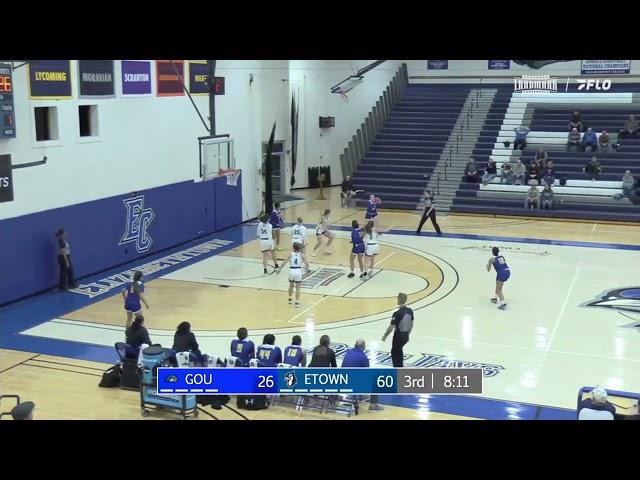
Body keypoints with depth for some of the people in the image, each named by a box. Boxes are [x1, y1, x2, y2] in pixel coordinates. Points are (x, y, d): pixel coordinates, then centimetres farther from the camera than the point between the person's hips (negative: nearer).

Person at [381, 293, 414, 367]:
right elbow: (411, 325, 8)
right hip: (406, 336, 7)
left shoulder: (397, 313, -25)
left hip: (398, 336, -6)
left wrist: (384, 336, -3)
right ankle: (401, 365, 38)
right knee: (399, 350, 28)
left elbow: (391, 328, -18)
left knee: (395, 353, 10)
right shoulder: (410, 311, -4)